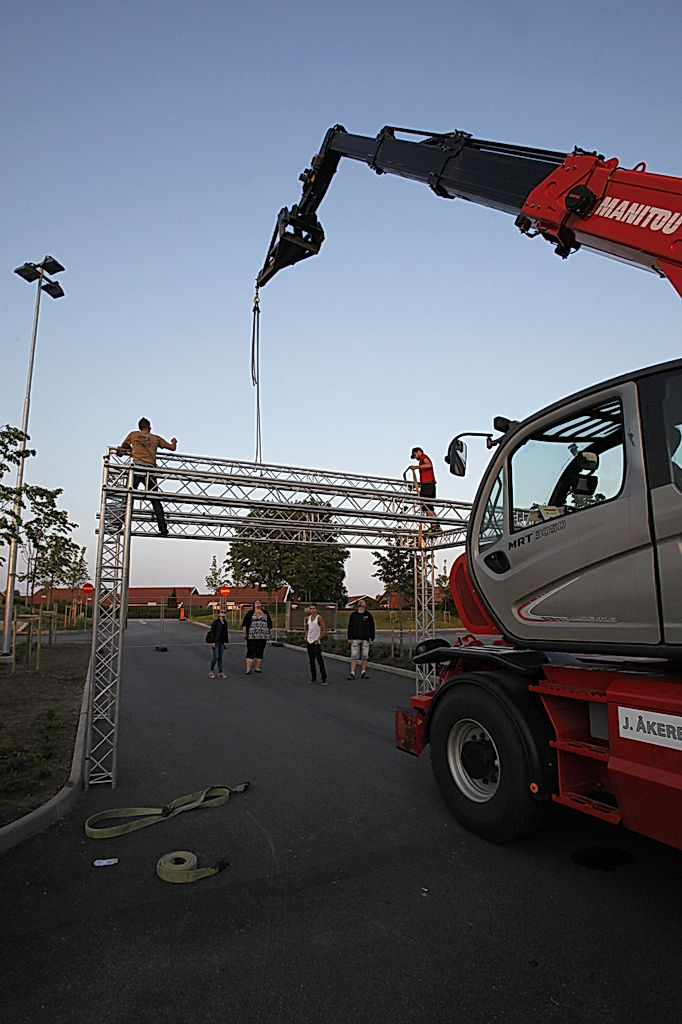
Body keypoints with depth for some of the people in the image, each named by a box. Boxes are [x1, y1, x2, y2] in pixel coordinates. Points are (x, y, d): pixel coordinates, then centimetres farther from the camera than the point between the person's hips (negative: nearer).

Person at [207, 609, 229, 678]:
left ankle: (220, 673, 12)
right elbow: (212, 632, -11)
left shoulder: (225, 623, 10)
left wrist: (226, 642, 16)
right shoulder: (215, 622, -10)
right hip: (215, 642, -6)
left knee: (220, 657, 8)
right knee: (216, 656, -9)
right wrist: (212, 642, -15)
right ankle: (211, 671, 9)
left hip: (221, 642, 7)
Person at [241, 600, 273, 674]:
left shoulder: (266, 613, 15)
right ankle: (248, 669, -7)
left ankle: (257, 668, 15)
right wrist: (244, 633, -4)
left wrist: (270, 632, 16)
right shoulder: (250, 613, 6)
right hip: (252, 636, -3)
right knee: (250, 652, -7)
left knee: (260, 652, 5)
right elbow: (244, 624, 4)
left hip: (263, 637, 3)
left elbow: (270, 623, 21)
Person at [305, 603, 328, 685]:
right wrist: (306, 637, 12)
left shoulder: (319, 618, -8)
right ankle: (313, 678, 19)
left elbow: (324, 630, -11)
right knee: (311, 660, 10)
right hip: (309, 642, 6)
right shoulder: (308, 618, 9)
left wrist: (318, 639, -13)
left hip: (316, 642, -6)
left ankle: (324, 679, -5)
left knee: (319, 660, -9)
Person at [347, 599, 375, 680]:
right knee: (354, 656, -4)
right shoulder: (353, 615, 6)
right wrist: (349, 638, 3)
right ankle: (352, 673, -1)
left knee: (364, 657, 6)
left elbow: (372, 627, 6)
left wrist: (372, 638, 1)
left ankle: (363, 673, 16)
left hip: (365, 639, 0)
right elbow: (350, 627, 8)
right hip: (355, 639, 0)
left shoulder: (369, 615, 5)